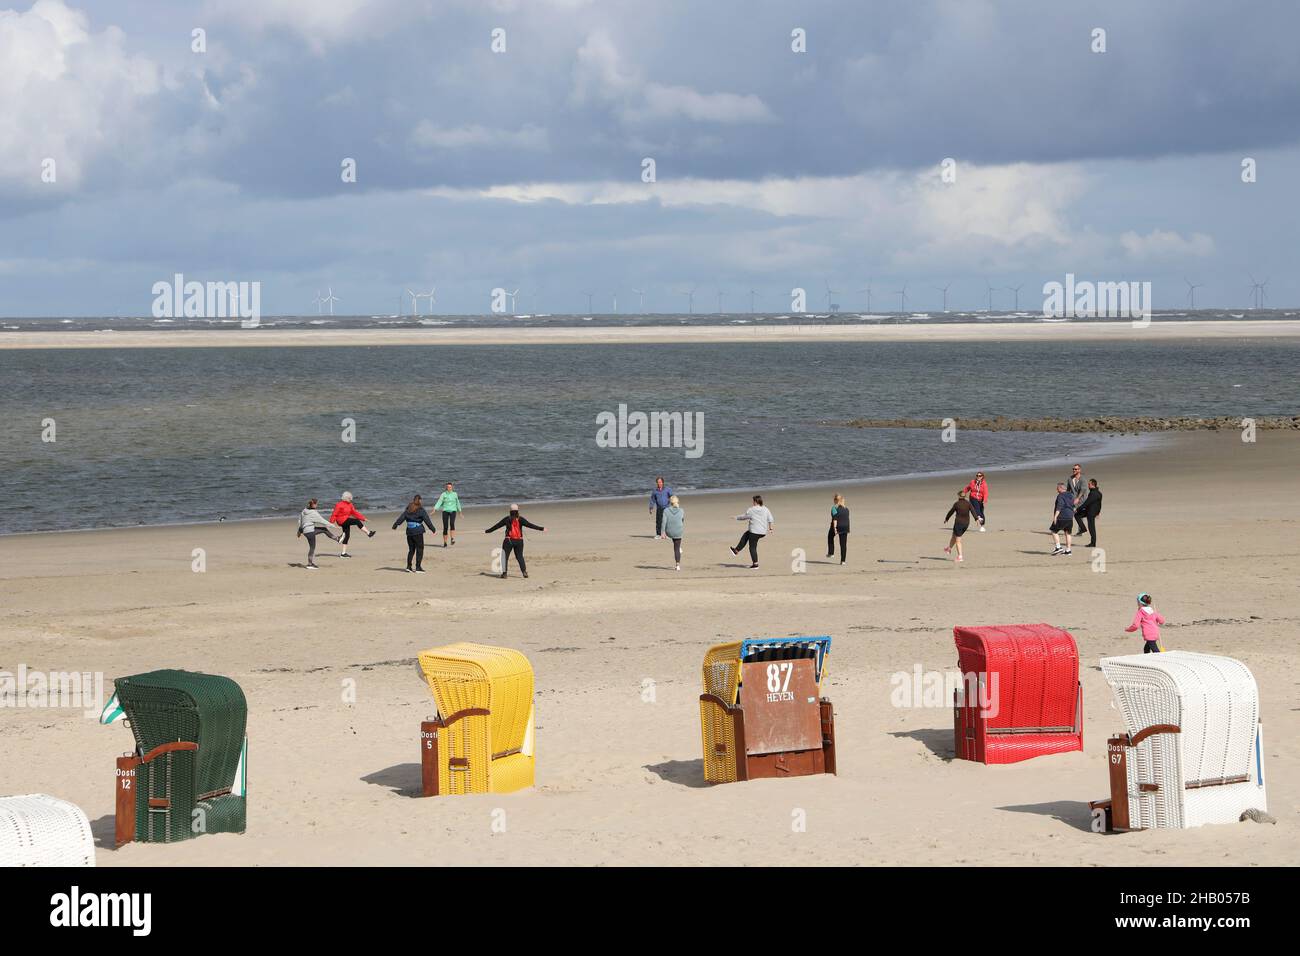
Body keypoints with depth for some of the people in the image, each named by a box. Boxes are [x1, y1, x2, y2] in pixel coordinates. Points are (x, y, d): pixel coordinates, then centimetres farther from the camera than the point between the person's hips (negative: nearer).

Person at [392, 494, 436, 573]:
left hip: (409, 531, 6)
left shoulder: (408, 510, 8)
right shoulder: (421, 510, -8)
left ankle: (408, 566, 17)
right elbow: (427, 520, -8)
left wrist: (395, 524, 22)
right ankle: (418, 568, -4)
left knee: (411, 549, 17)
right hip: (418, 532, -6)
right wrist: (432, 528, 0)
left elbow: (401, 518, 12)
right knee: (420, 549, 0)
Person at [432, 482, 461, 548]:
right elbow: (439, 502, -8)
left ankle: (452, 539, -33)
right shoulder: (443, 494, 2)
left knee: (452, 523, -28)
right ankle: (445, 542, 12)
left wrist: (459, 510, 29)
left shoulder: (455, 494, 8)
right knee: (445, 527, -2)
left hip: (453, 511, 0)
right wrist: (435, 508, -22)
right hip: (445, 511, 0)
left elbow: (457, 503, 20)